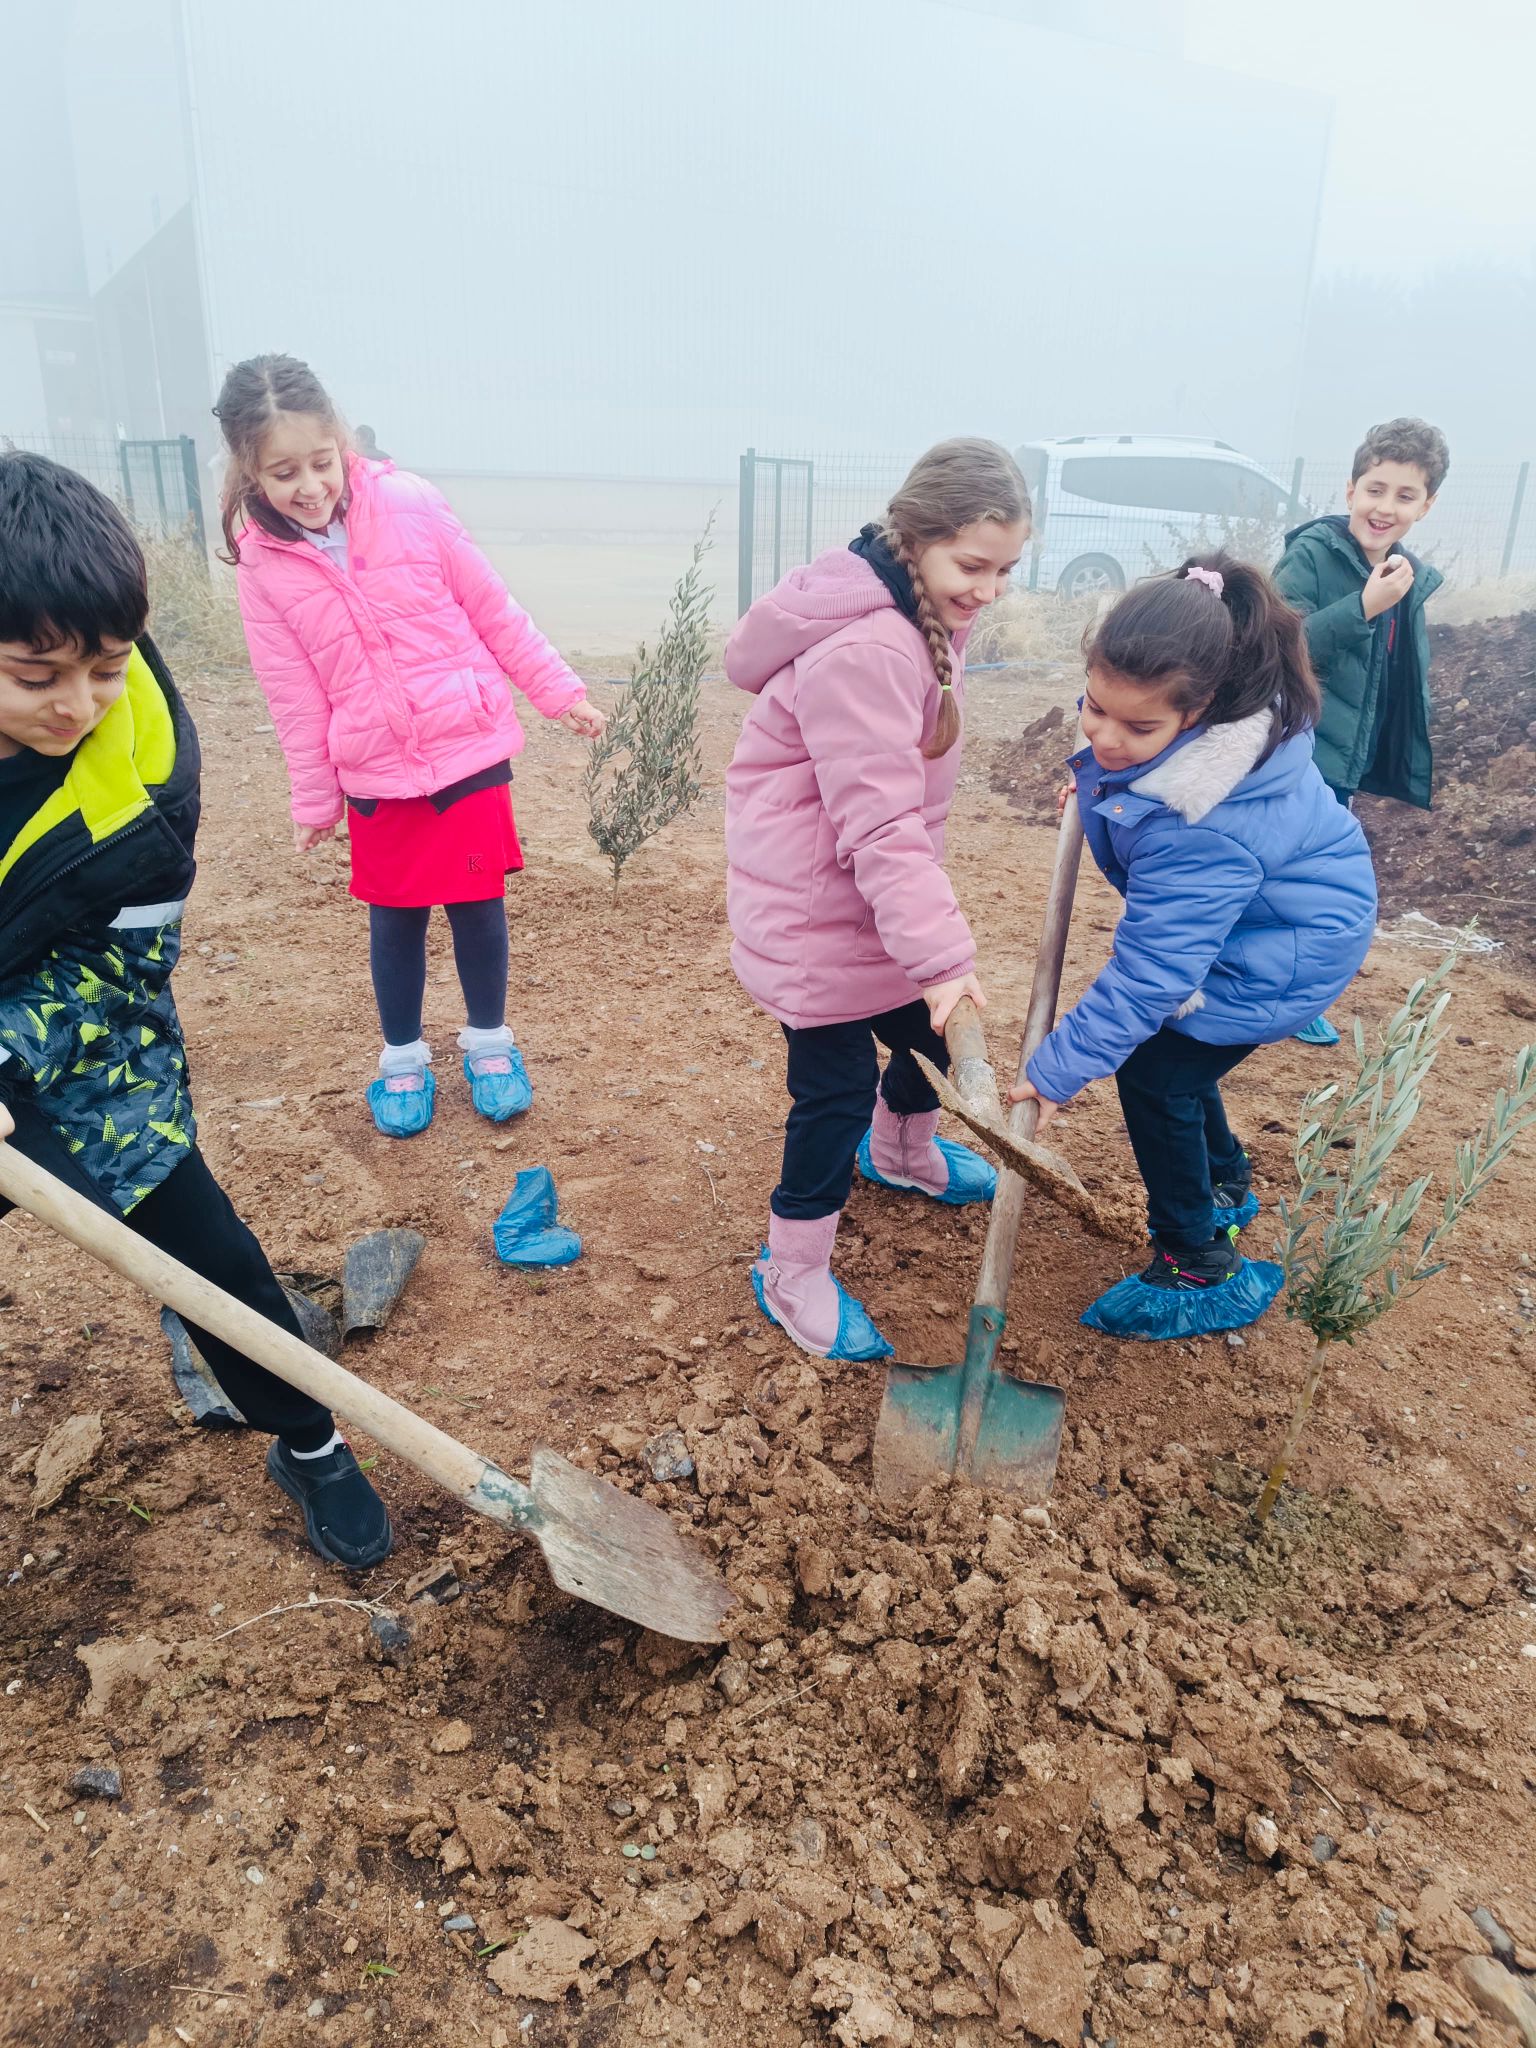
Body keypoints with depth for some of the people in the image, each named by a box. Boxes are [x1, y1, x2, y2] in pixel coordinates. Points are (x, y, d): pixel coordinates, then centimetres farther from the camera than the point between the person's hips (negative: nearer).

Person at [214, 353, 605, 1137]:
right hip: (375, 771, 1)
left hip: (471, 748, 0)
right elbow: (294, 696, 0)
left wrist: (559, 690, 2)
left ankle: (489, 1041, 29)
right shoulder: (262, 563, -5)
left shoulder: (408, 505, -8)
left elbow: (493, 611, 0)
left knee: (477, 899, 7)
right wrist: (315, 801, 6)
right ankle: (402, 1059, 30)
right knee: (393, 917, 11)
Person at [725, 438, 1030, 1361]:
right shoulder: (861, 651, -29)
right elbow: (881, 825, -32)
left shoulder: (925, 618, 4)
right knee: (836, 1086, -3)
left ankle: (904, 1153, 54)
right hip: (816, 902, -10)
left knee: (928, 1030, 22)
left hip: (876, 885, 10)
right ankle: (795, 1278, 17)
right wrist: (942, 953, -34)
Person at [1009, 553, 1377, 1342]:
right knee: (1169, 1046, 19)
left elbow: (1147, 971, -36)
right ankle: (1225, 1188, 44)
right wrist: (1100, 782, 10)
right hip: (1240, 911, 9)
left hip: (1286, 950, -9)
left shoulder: (1200, 831, -41)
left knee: (1155, 1075, -8)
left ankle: (1200, 1270, 11)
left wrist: (1057, 1070, -30)